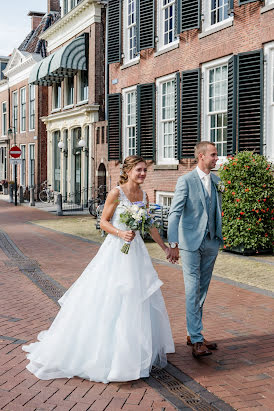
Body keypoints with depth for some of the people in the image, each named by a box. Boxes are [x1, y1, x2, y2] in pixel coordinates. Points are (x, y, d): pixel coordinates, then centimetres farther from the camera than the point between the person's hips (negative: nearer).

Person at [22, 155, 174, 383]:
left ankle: (138, 350, 25)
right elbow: (104, 222, -6)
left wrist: (165, 247, 23)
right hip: (116, 251, -6)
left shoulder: (144, 196, 8)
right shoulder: (116, 193, -10)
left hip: (137, 252, 7)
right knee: (108, 299, -2)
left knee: (140, 300, 10)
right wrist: (121, 233, -22)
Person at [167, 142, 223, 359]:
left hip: (211, 243, 6)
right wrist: (173, 244, -22)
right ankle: (197, 340, 1)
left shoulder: (216, 180, 9)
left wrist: (219, 237, 9)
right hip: (191, 243, -6)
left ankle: (193, 334, 24)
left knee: (203, 290, 12)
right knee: (193, 290, -4)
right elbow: (174, 213, -14)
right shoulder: (186, 181, -8)